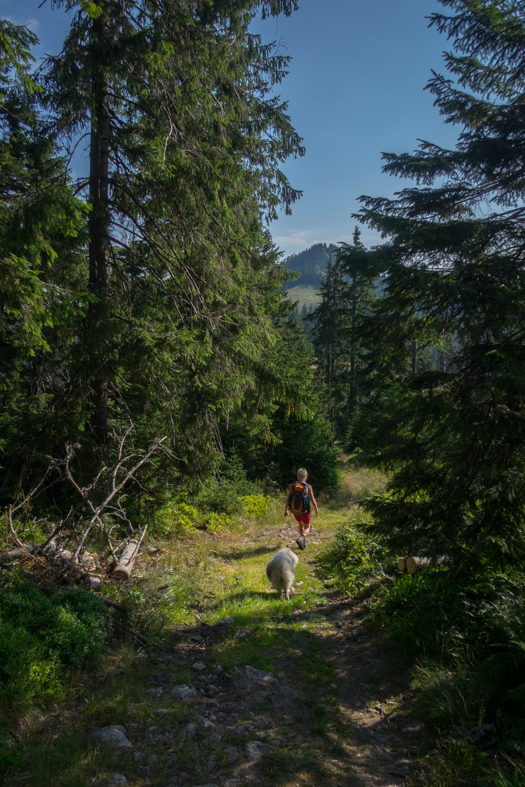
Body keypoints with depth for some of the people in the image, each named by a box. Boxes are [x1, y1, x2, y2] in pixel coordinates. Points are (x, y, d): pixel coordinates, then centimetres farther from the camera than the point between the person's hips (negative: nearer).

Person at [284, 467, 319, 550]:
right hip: (304, 511, -3)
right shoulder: (308, 487, -12)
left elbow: (288, 499, -6)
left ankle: (303, 543, 34)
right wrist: (316, 509, 9)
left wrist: (286, 510, 4)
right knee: (307, 528, 11)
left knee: (300, 525, 27)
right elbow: (312, 500, -8)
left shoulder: (292, 486, -6)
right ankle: (301, 539, -19)